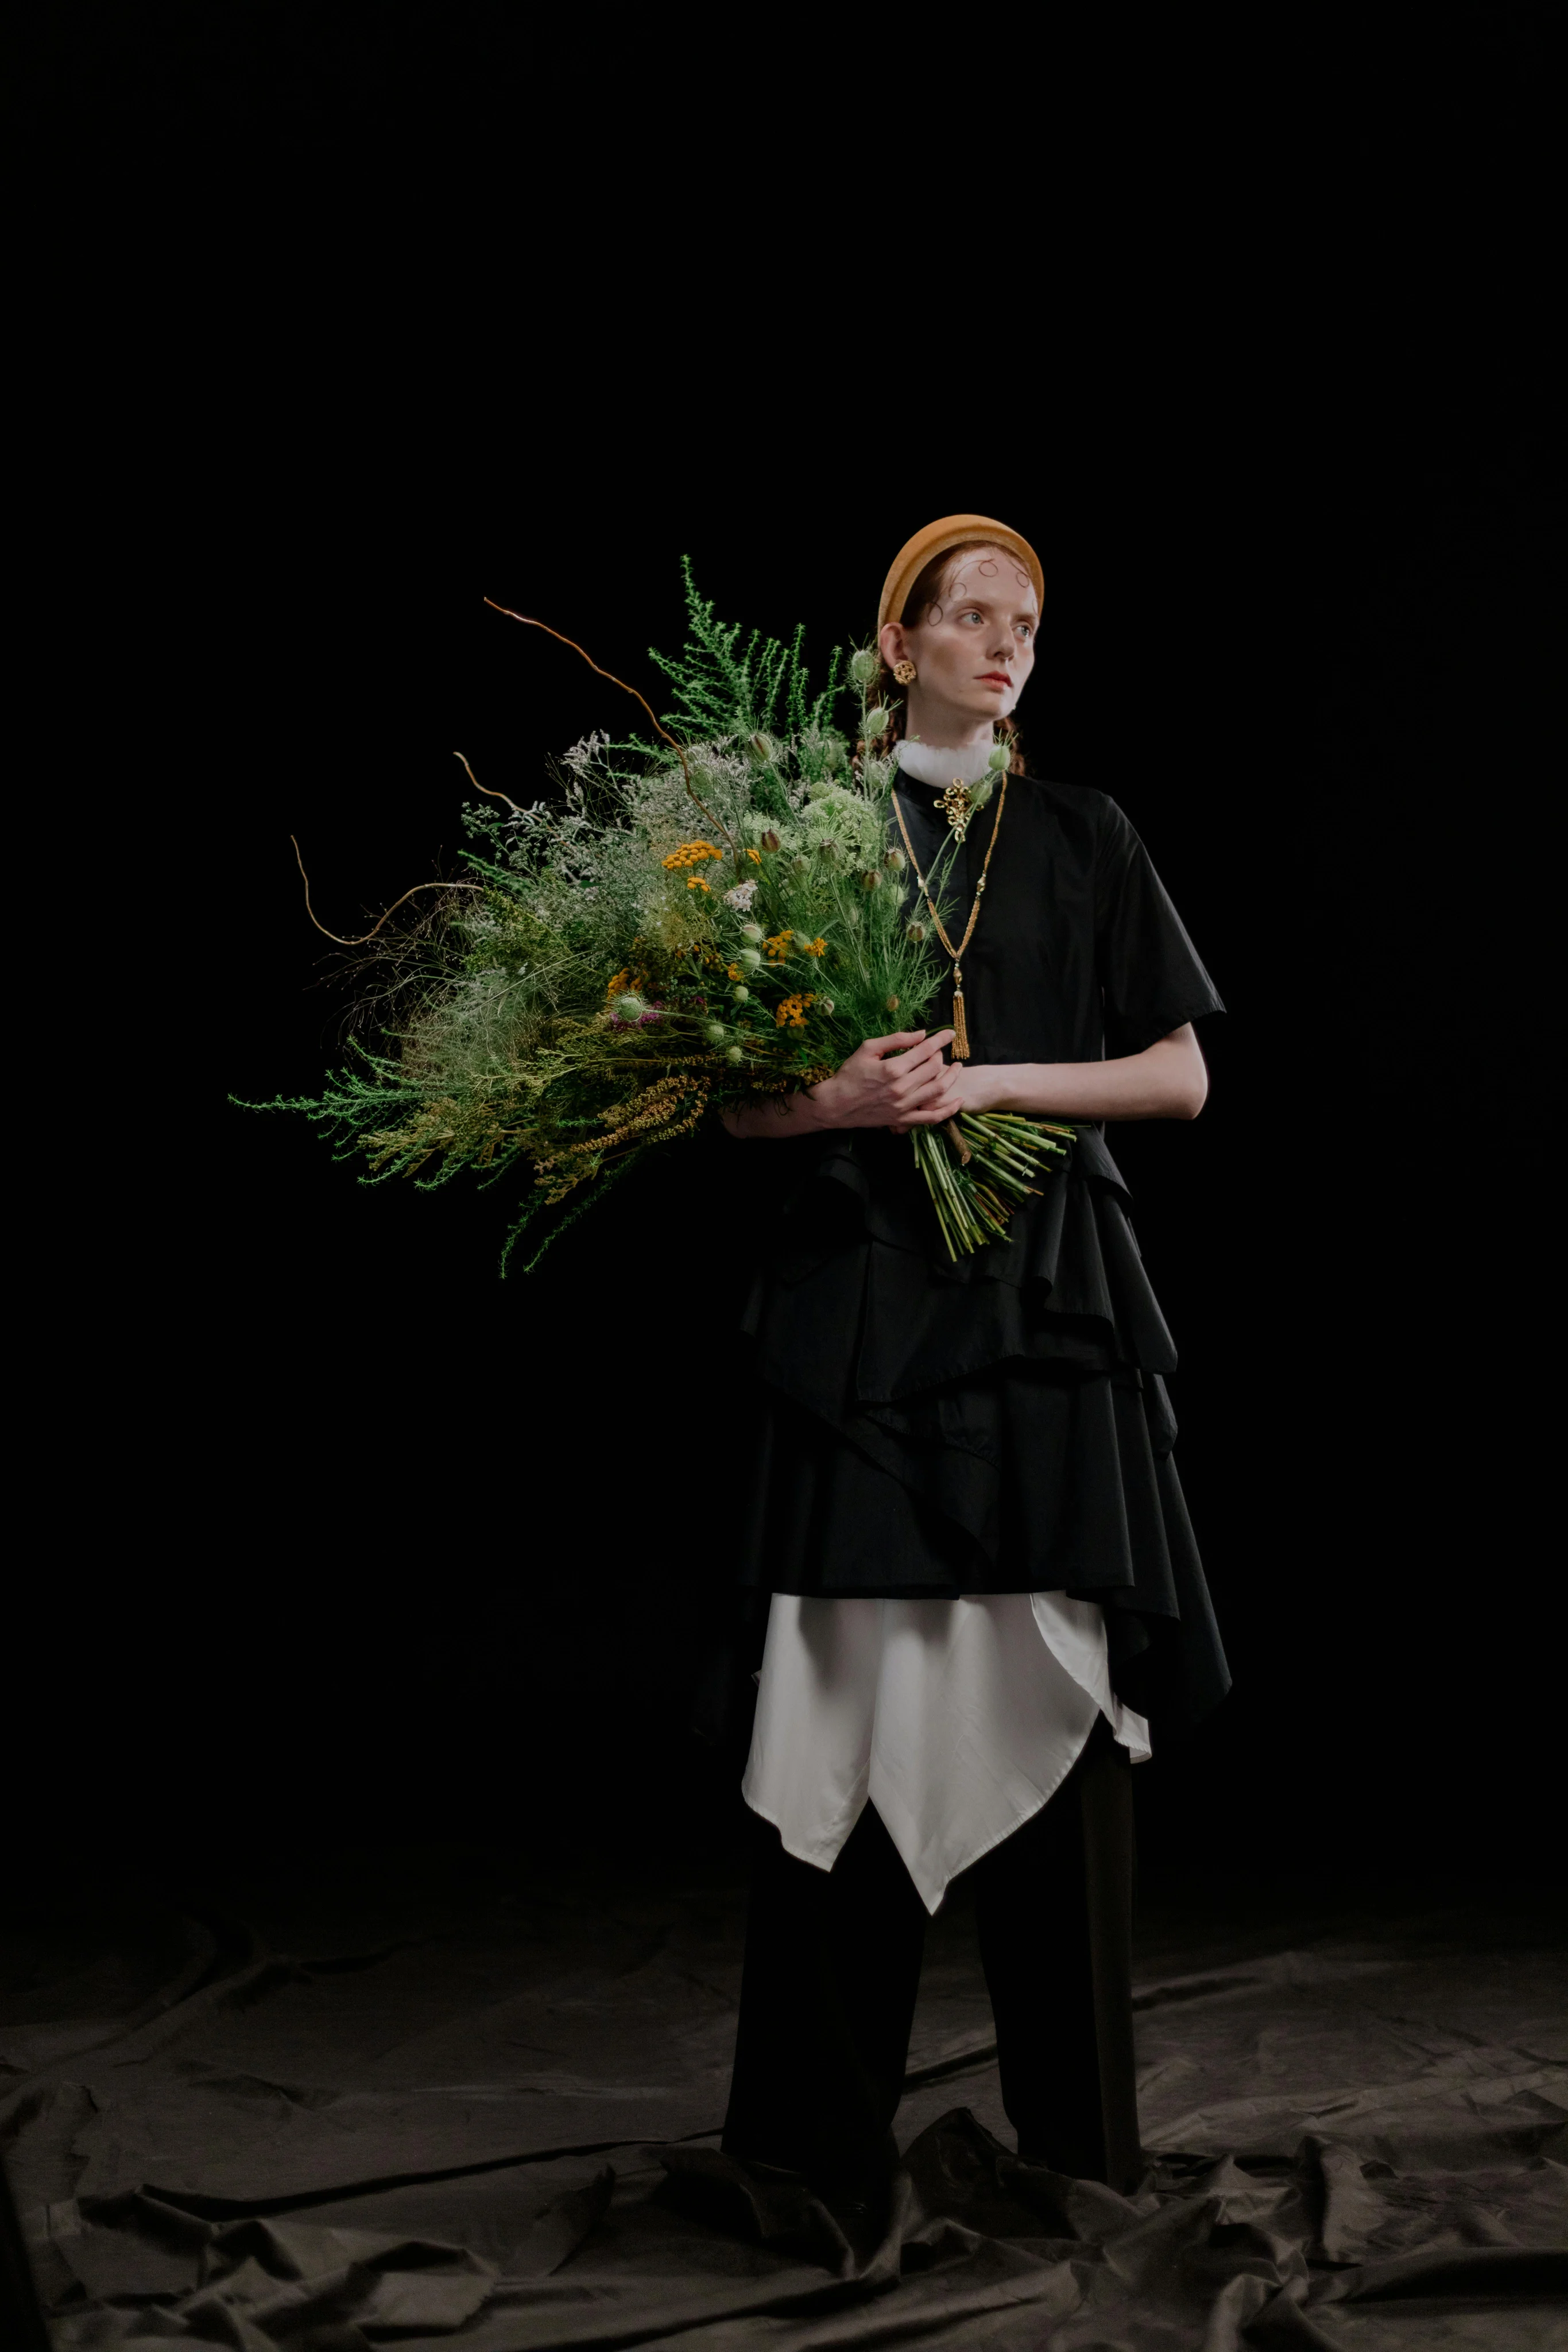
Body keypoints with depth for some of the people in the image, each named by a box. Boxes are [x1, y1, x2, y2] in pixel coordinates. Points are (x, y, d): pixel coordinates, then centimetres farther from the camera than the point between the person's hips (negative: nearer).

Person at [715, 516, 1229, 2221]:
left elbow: (1180, 1075, 5)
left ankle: (1071, 2125, 10)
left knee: (1050, 1686, -1)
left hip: (1047, 1301, 1)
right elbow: (742, 1100, 5)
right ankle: (824, 2123, 8)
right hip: (864, 1299, -1)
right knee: (854, 1689, -3)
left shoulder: (1083, 838, 11)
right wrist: (844, 1098, -15)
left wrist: (988, 1081, -8)